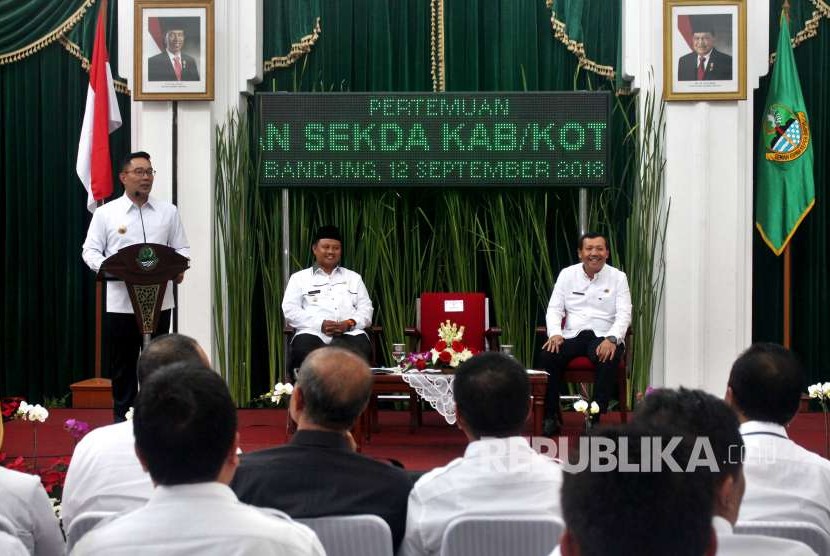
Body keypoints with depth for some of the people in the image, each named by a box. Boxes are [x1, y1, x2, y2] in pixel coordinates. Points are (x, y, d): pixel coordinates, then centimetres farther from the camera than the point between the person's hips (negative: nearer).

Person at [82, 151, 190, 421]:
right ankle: (122, 417, 17)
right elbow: (90, 250, 1)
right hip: (120, 302, -1)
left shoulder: (168, 211, 9)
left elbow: (181, 248, 9)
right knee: (122, 364, 6)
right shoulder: (105, 213, 3)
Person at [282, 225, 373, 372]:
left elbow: (366, 309, 17)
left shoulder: (354, 277, 27)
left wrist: (349, 323, -7)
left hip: (350, 334, 1)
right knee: (304, 348, -37)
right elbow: (290, 311, 7)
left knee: (360, 346, -35)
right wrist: (320, 324, -9)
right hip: (313, 332, -1)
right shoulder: (299, 278, 20)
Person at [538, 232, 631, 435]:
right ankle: (551, 417, -15)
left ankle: (595, 419, -26)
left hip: (603, 336, -2)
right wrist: (555, 333, -14)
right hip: (571, 335, 2)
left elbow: (624, 314, -3)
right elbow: (554, 308, 7)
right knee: (547, 356, -27)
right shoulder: (567, 274, 10)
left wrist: (611, 339, -22)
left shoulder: (618, 277, 5)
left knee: (609, 360, -35)